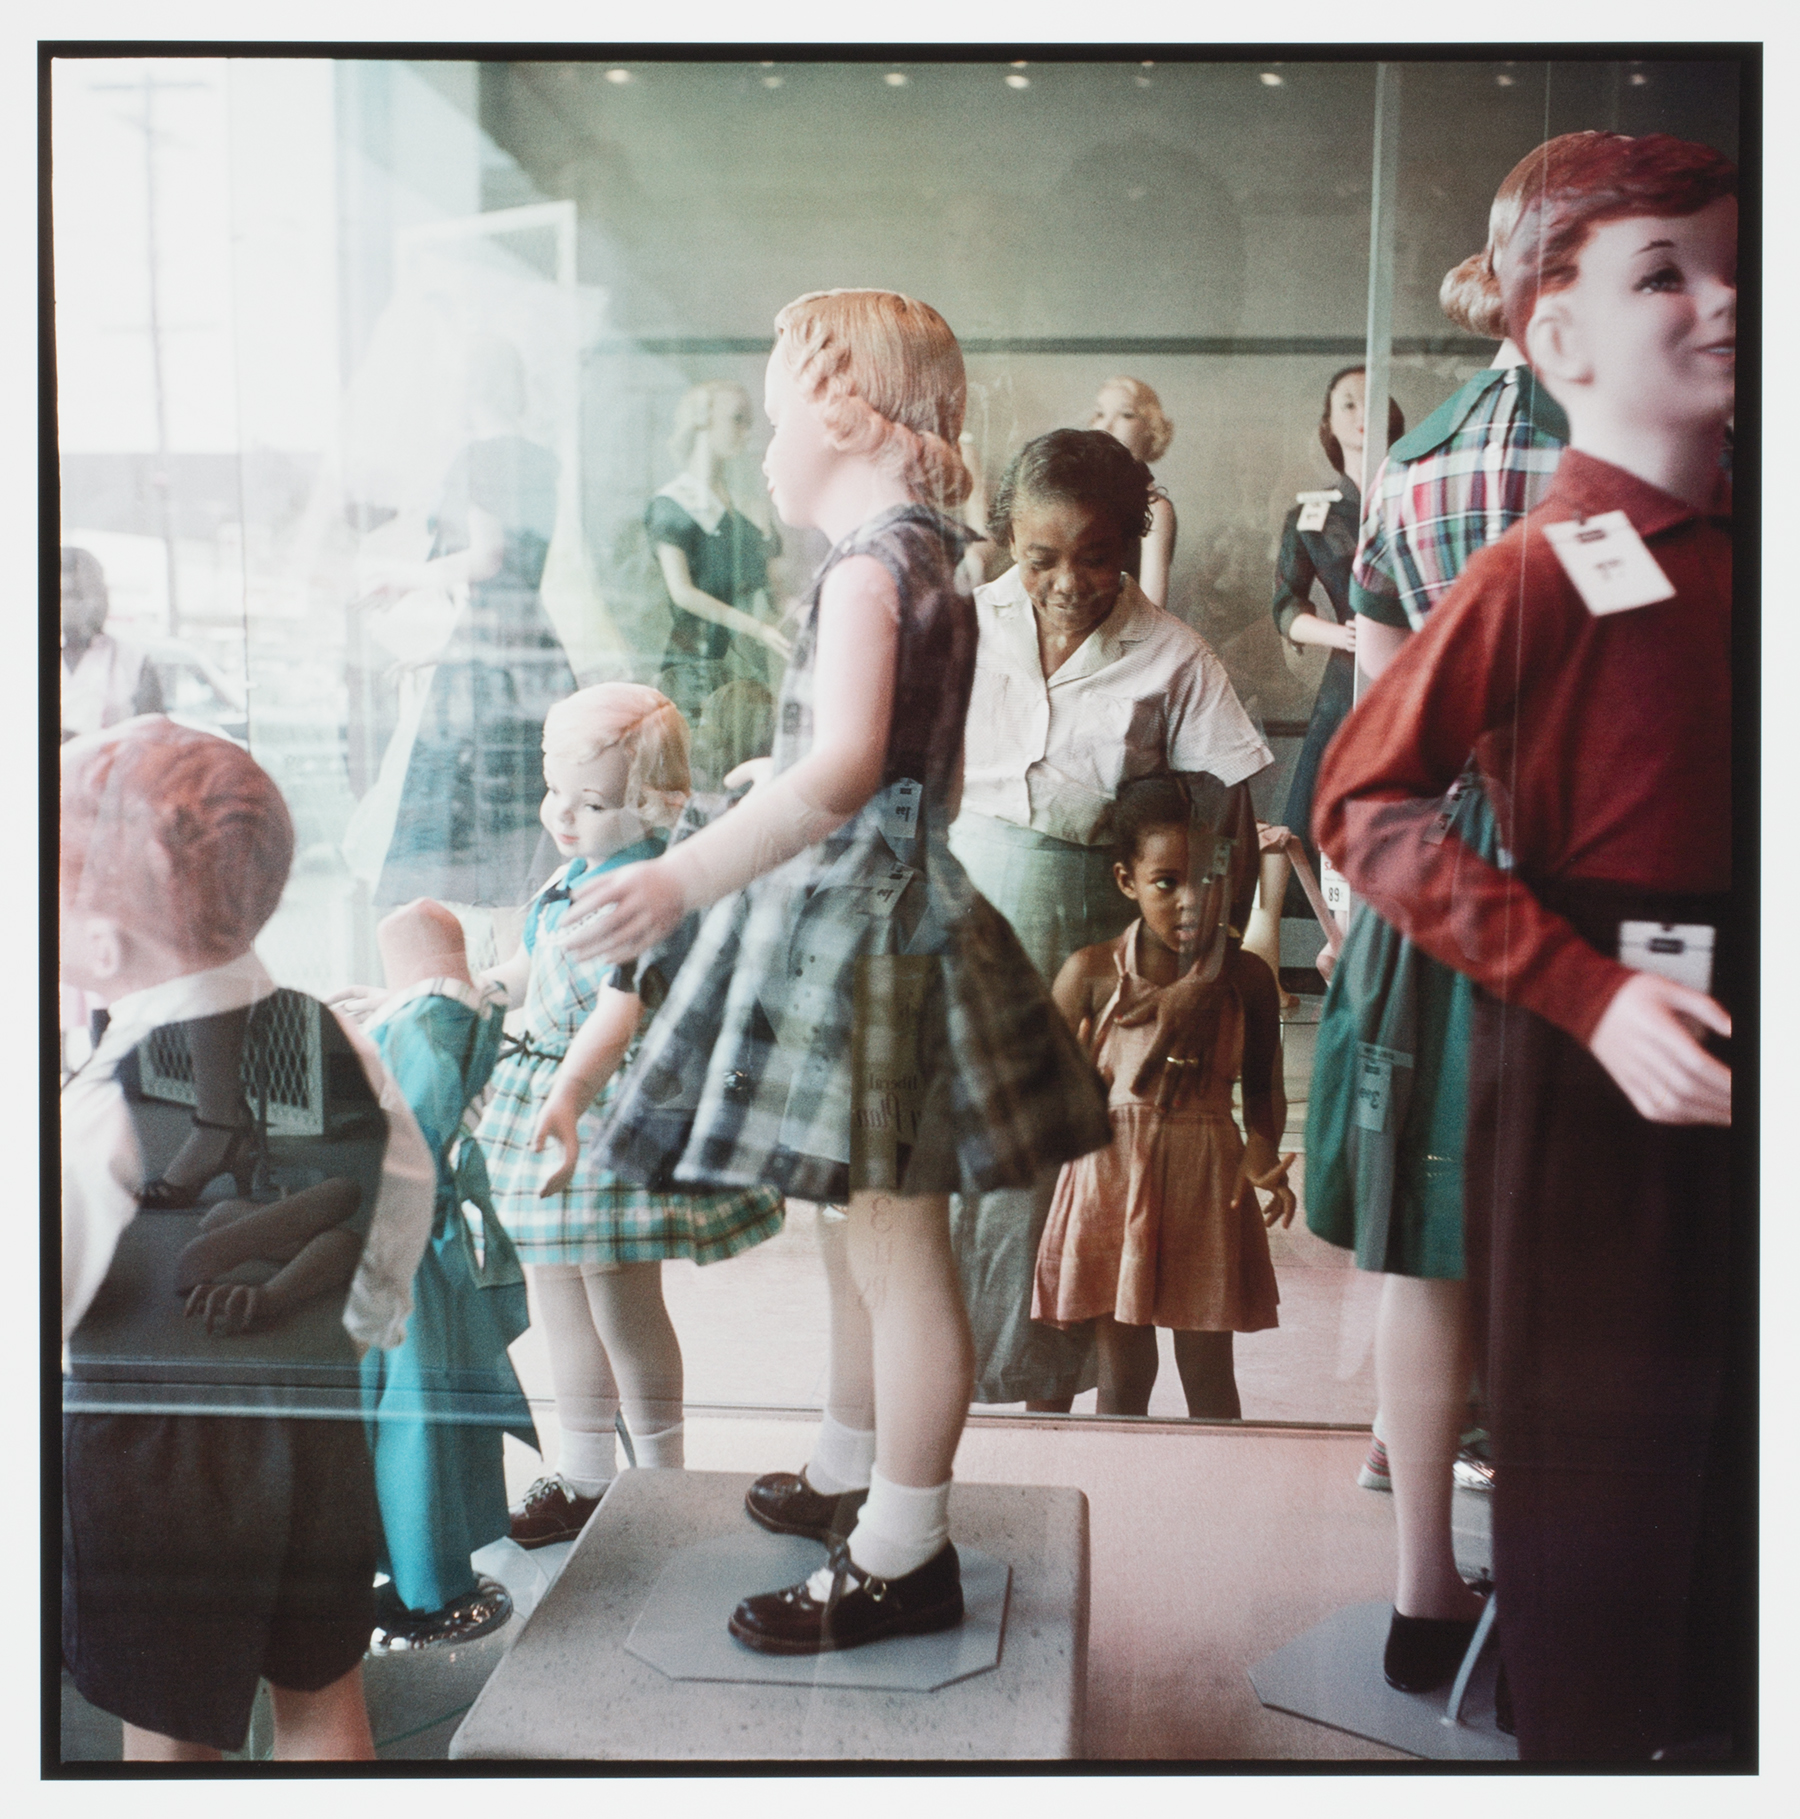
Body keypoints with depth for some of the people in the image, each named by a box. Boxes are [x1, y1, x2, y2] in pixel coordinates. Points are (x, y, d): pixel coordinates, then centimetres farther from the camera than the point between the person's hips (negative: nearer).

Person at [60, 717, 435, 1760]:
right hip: (319, 1427, 5)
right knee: (323, 1693, 22)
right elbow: (408, 1178, 7)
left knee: (166, 1732, 15)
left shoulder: (100, 1115, -24)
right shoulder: (337, 1042, -7)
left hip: (155, 1452, -5)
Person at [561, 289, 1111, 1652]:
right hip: (876, 911, 10)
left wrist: (685, 879, -40)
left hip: (864, 917, -10)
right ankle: (850, 1474, 38)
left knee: (896, 1242, -2)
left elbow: (842, 767, -33)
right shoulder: (927, 553, 13)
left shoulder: (869, 565, -18)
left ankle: (906, 1556, 9)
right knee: (870, 1224, 21)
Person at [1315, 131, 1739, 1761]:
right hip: (1598, 1040, -6)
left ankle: (1709, 1723, 39)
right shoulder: (1537, 575, -14)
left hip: (1731, 1036, 7)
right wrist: (1586, 990, -22)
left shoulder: (1738, 554, 5)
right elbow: (1367, 804, -17)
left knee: (1728, 1423, 18)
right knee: (1598, 1435, 6)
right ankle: (1585, 1743, 27)